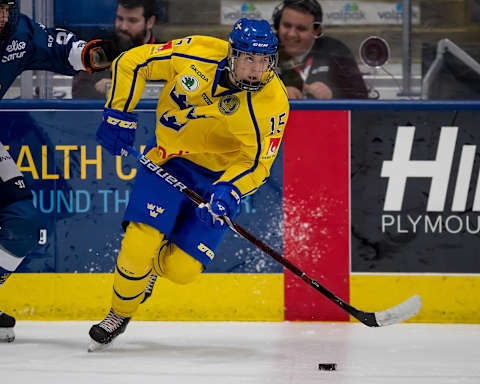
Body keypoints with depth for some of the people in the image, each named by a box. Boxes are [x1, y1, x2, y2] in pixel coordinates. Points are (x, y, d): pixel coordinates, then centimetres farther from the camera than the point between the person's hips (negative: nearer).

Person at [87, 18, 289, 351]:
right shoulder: (196, 54, -20)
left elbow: (257, 163, -19)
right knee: (139, 245, -16)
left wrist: (228, 191, -36)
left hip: (221, 175, 0)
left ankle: (151, 265, 28)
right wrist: (119, 114, -13)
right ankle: (120, 314, 11)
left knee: (182, 270, -9)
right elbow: (132, 62, -9)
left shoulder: (273, 102, -21)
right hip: (168, 159, 0)